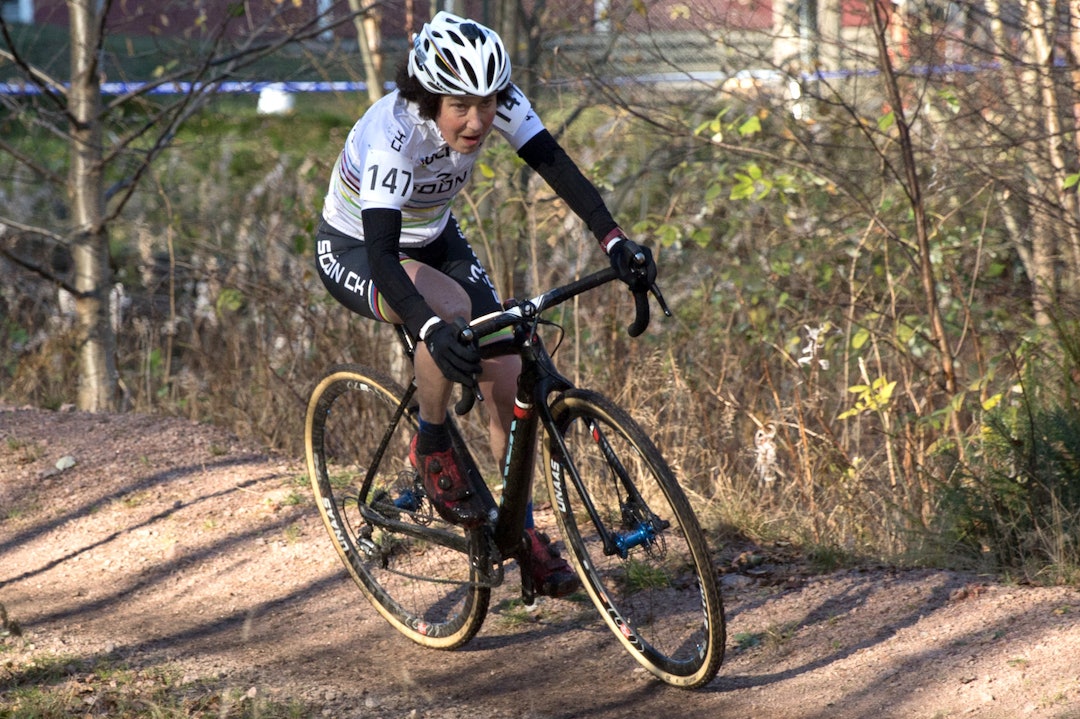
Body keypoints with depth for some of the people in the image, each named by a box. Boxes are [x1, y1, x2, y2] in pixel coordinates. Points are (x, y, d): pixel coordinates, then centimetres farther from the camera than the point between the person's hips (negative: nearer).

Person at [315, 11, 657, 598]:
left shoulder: (498, 104, -23)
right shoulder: (391, 135, -38)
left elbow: (557, 167, -30)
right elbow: (383, 254, -45)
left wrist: (614, 241, -46)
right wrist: (432, 329, -61)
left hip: (432, 240, 6)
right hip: (353, 251, -5)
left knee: (506, 374, -7)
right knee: (451, 307, -36)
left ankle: (522, 528, 11)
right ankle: (432, 450, -12)